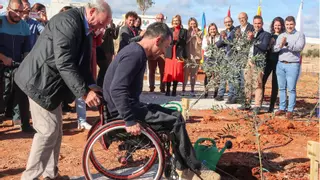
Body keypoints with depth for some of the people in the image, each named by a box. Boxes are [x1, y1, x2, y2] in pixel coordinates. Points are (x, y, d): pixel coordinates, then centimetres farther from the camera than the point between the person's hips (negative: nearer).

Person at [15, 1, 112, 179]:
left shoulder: (85, 30, 9)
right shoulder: (68, 21, -23)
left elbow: (83, 63, 11)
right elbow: (64, 64, -29)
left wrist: (92, 86, -2)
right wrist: (84, 92, -28)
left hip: (52, 82, 10)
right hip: (41, 80, -10)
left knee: (56, 130, 14)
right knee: (48, 130, -8)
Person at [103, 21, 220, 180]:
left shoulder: (137, 52, 13)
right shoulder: (135, 54, -20)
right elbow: (117, 89, -30)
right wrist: (130, 120, -30)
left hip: (130, 106, 10)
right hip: (122, 112, -10)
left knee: (176, 116, 8)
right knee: (176, 123, -12)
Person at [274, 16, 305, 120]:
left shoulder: (300, 35, 1)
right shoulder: (281, 36, 14)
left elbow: (299, 47, -16)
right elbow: (275, 49, 1)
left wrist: (287, 44, -28)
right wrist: (280, 45, -21)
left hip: (293, 65, -4)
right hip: (280, 64, 5)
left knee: (291, 89, -4)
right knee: (281, 88, 9)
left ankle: (290, 110, 1)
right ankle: (282, 108, 17)